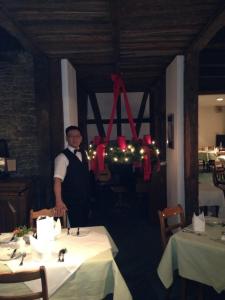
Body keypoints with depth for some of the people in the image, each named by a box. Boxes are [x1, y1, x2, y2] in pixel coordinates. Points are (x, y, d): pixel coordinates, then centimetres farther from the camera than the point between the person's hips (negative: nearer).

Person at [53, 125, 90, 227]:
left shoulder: (84, 153, 7)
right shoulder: (63, 157, -16)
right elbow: (57, 180, -24)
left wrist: (88, 195, 12)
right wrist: (59, 201, -34)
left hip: (85, 199, 7)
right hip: (71, 201, -6)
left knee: (84, 224, 17)